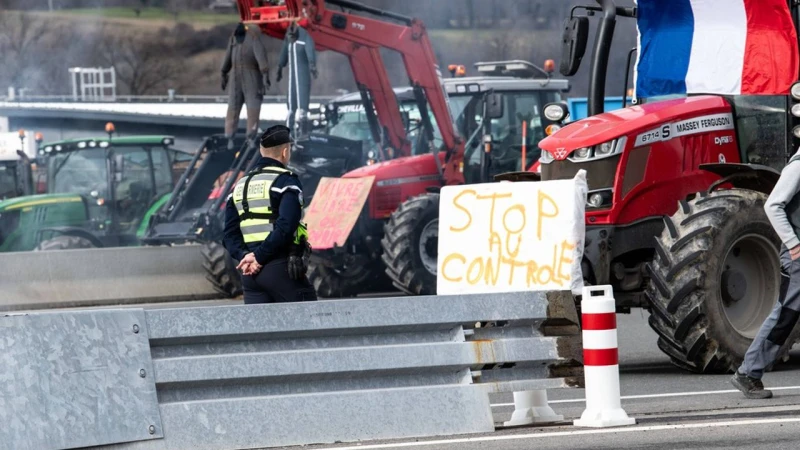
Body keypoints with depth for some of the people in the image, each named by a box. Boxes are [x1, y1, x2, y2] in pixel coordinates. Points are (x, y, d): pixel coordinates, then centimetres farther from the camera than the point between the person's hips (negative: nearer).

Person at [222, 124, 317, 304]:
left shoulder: (240, 186, 17)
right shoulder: (286, 181, -6)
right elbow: (286, 226, -19)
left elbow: (230, 234, 10)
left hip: (250, 274, 6)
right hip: (281, 268, -6)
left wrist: (245, 256, -4)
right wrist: (259, 257, -15)